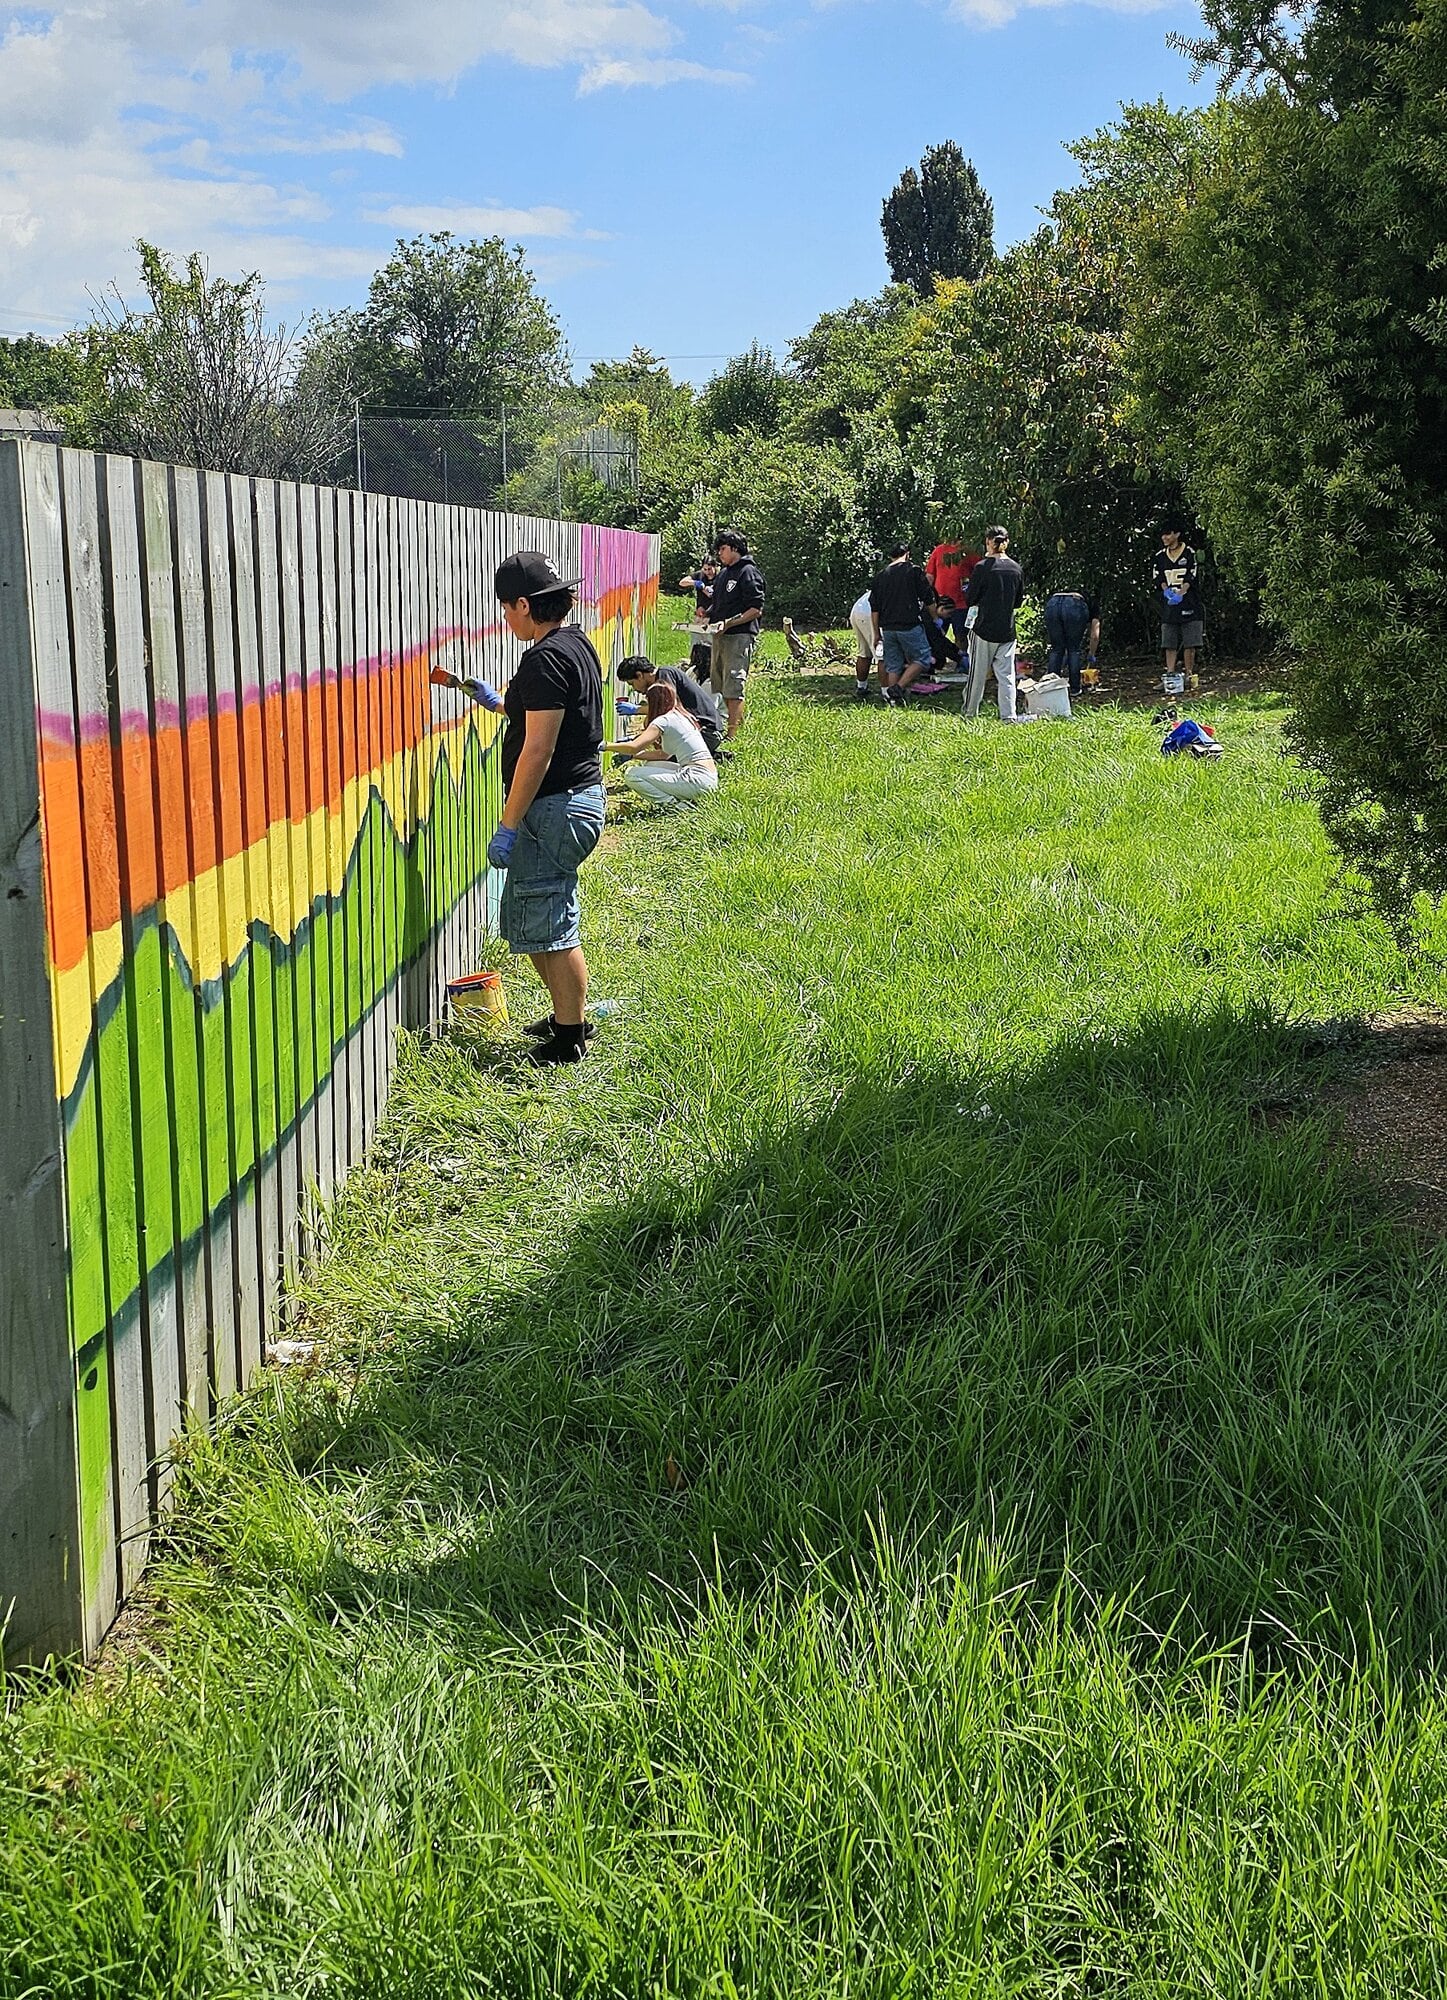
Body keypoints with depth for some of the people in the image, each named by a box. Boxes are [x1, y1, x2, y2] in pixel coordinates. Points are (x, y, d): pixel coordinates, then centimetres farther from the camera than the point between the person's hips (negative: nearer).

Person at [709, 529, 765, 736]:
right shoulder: (723, 573, 18)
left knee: (733, 686, -10)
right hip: (720, 636, 9)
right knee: (717, 686, 11)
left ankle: (734, 731, -8)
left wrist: (729, 623, -19)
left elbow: (756, 609, -14)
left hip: (740, 636, -9)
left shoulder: (748, 572, -8)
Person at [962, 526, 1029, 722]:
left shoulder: (982, 567, -12)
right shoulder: (1015, 568, 2)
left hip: (984, 628, -3)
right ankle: (1008, 715, 0)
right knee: (1006, 675, 5)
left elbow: (970, 599, -6)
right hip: (1007, 631, 3)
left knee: (978, 674, 7)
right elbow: (1019, 601, 12)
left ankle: (970, 713, 16)